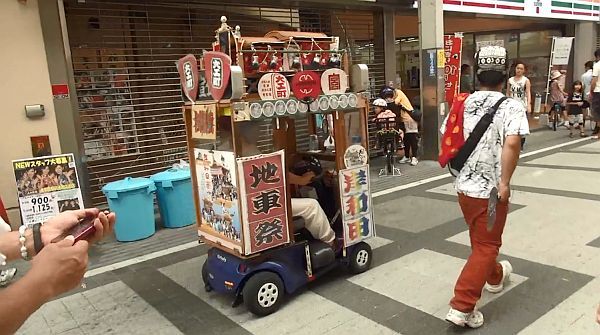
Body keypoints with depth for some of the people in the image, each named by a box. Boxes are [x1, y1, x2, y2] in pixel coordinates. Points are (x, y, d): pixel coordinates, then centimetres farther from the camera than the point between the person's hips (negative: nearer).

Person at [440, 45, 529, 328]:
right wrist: (505, 182, -20)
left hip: (463, 186, 6)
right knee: (486, 247, 4)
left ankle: (495, 276, 49)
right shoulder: (511, 107, -10)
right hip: (490, 190, -6)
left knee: (481, 240, 25)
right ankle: (461, 307, 2)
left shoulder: (462, 104, 5)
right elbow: (511, 144, -26)